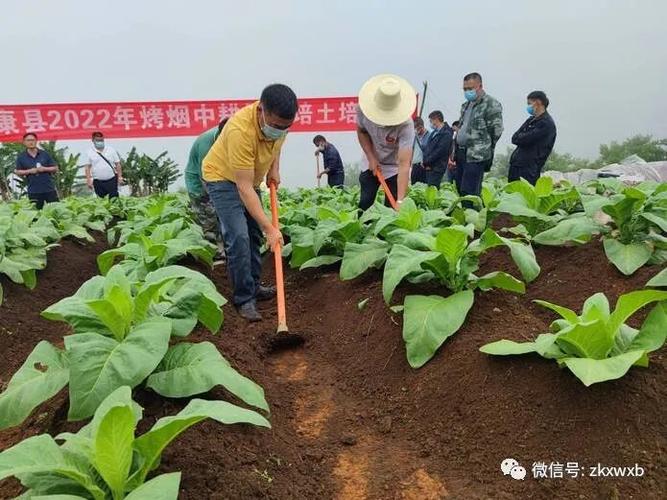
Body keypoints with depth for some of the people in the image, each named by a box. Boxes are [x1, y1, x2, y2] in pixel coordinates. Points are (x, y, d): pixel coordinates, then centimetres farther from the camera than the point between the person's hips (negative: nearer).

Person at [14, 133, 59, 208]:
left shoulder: (44, 154, 4)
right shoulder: (21, 157, 5)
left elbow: (55, 168, 5)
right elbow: (18, 172, 7)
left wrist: (44, 169, -12)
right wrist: (29, 171, -9)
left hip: (49, 189, 0)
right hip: (33, 191, 0)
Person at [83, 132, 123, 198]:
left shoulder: (111, 150, 4)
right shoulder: (89, 152, 3)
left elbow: (118, 164, 5)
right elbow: (87, 167, 3)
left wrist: (120, 177, -2)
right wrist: (89, 180, -5)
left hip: (111, 180, 0)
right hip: (98, 182, 0)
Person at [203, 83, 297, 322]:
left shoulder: (278, 120, -19)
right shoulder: (241, 130, -40)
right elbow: (244, 188, -38)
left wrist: (274, 168, -3)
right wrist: (270, 228, -39)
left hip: (250, 177, 7)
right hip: (222, 177, -7)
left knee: (254, 233, 12)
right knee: (238, 237, -17)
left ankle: (253, 286, 26)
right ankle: (244, 299, -7)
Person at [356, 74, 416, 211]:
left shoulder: (406, 125, -36)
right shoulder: (363, 108, -24)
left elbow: (404, 164, -41)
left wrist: (400, 201, -49)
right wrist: (371, 158, -16)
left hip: (394, 168, -3)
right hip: (371, 164, 3)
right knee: (364, 205, -1)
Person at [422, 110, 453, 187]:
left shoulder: (446, 134, -13)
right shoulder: (435, 132, 17)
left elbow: (439, 151, -19)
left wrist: (426, 162, -13)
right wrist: (425, 161, 3)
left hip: (436, 168, -9)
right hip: (429, 167, 9)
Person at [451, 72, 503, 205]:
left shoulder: (491, 105, -7)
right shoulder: (466, 105, 19)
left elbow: (496, 132, -8)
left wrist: (483, 151, -3)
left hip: (476, 157, -8)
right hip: (461, 153, 8)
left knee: (469, 193, -12)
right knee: (460, 189, 11)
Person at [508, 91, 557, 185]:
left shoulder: (547, 123, -10)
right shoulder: (531, 120, 18)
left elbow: (525, 140, -17)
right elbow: (514, 138, 11)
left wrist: (519, 137, 2)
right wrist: (522, 138, -6)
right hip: (515, 164, 8)